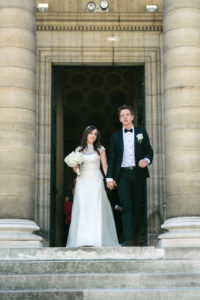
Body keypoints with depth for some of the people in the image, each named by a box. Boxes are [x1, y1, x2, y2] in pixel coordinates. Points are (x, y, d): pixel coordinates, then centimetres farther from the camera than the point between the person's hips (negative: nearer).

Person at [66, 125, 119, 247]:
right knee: (82, 209, -4)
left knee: (96, 208, -6)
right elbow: (75, 168, 14)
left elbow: (105, 166, 1)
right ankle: (81, 239, -2)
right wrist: (75, 167, -9)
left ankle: (97, 238, -4)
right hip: (82, 181, 2)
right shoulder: (79, 150, 11)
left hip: (96, 181, -2)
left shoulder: (100, 149, 6)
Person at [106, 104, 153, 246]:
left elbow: (149, 151, 10)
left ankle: (133, 233, 17)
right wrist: (109, 177, 2)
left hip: (138, 173, 1)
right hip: (123, 174, -1)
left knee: (136, 206, 5)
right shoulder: (115, 136, 10)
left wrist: (146, 160, -14)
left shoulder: (141, 133, 10)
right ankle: (128, 238, -15)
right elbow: (112, 158, 9)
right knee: (126, 206, -10)